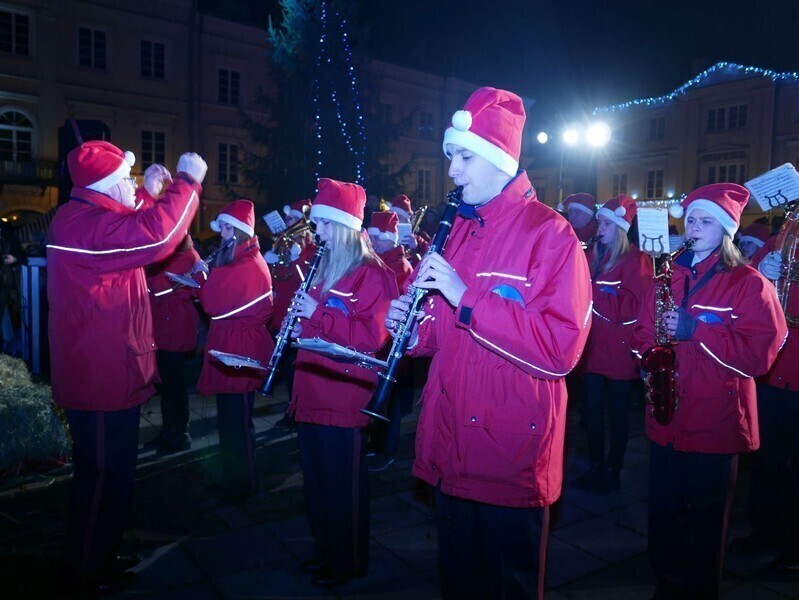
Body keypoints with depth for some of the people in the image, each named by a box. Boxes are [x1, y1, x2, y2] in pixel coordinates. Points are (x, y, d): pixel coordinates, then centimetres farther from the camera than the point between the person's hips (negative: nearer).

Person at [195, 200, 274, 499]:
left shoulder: (249, 264, -18)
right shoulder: (239, 259, 14)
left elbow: (215, 305, -21)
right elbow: (221, 299, 16)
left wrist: (202, 275, -6)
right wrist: (205, 278, 1)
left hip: (240, 348, -10)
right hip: (230, 345, 10)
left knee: (237, 422, 2)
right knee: (231, 419, 17)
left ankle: (242, 484, 16)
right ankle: (233, 479, 30)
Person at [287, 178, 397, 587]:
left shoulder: (370, 274, -13)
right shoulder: (322, 268, 14)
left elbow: (373, 335, -22)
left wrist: (318, 314, -22)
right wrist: (298, 325, 4)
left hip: (344, 394, -8)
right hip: (312, 392, 9)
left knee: (343, 483, 5)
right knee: (316, 478, 18)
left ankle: (350, 561, 24)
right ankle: (325, 550, 36)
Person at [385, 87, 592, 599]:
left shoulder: (549, 232, -12)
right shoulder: (453, 230, 9)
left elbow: (561, 349, -21)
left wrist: (466, 297, -24)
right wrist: (415, 329, -7)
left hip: (513, 451, -6)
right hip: (450, 447, 6)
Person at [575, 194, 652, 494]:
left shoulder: (635, 260, -8)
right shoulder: (593, 257, 12)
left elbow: (633, 307, -19)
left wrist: (593, 294, -22)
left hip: (619, 353, -6)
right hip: (593, 348, 6)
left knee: (617, 413, 7)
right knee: (592, 410, 12)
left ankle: (613, 471, 21)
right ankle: (596, 467, 27)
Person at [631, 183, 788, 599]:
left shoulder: (748, 283, -4)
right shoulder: (669, 277, 11)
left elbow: (758, 354, -14)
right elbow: (643, 332, 13)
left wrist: (695, 330, -21)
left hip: (715, 421, -4)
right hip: (665, 419, 4)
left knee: (706, 521, 9)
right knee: (663, 513, 14)